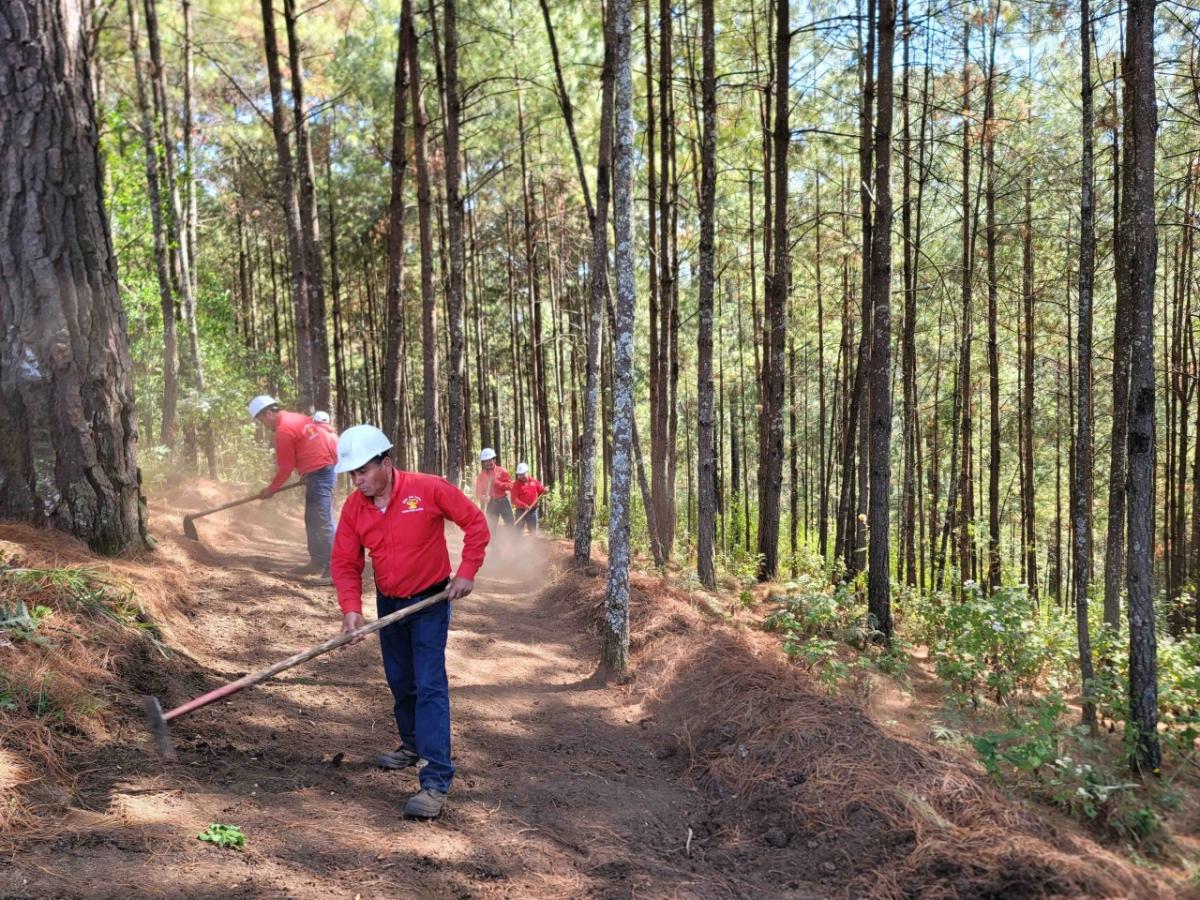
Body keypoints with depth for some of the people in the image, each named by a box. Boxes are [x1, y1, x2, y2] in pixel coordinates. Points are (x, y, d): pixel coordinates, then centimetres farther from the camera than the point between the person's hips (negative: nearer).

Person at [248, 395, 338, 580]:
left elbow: (285, 468, -9)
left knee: (321, 521, -12)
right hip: (327, 467, 10)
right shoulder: (296, 418, 16)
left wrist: (270, 489, 4)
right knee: (314, 520, 16)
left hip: (319, 472, -10)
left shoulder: (284, 430, -12)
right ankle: (318, 562, 22)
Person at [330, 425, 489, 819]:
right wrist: (351, 608, -21)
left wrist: (466, 572, -15)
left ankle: (436, 782, -14)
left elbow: (475, 522, -11)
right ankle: (413, 746, 42)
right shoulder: (353, 507, -8)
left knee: (430, 687, -12)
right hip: (388, 604, 5)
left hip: (430, 601, -5)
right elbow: (345, 563, -6)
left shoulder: (429, 489, -20)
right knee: (400, 682, 18)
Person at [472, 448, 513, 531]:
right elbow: (478, 493, 0)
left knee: (510, 525, -3)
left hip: (503, 501, -2)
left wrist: (497, 482, -22)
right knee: (491, 528, 4)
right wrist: (483, 497, -23)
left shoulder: (502, 471, -5)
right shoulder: (481, 475, 1)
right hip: (490, 504, 2)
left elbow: (510, 485, -10)